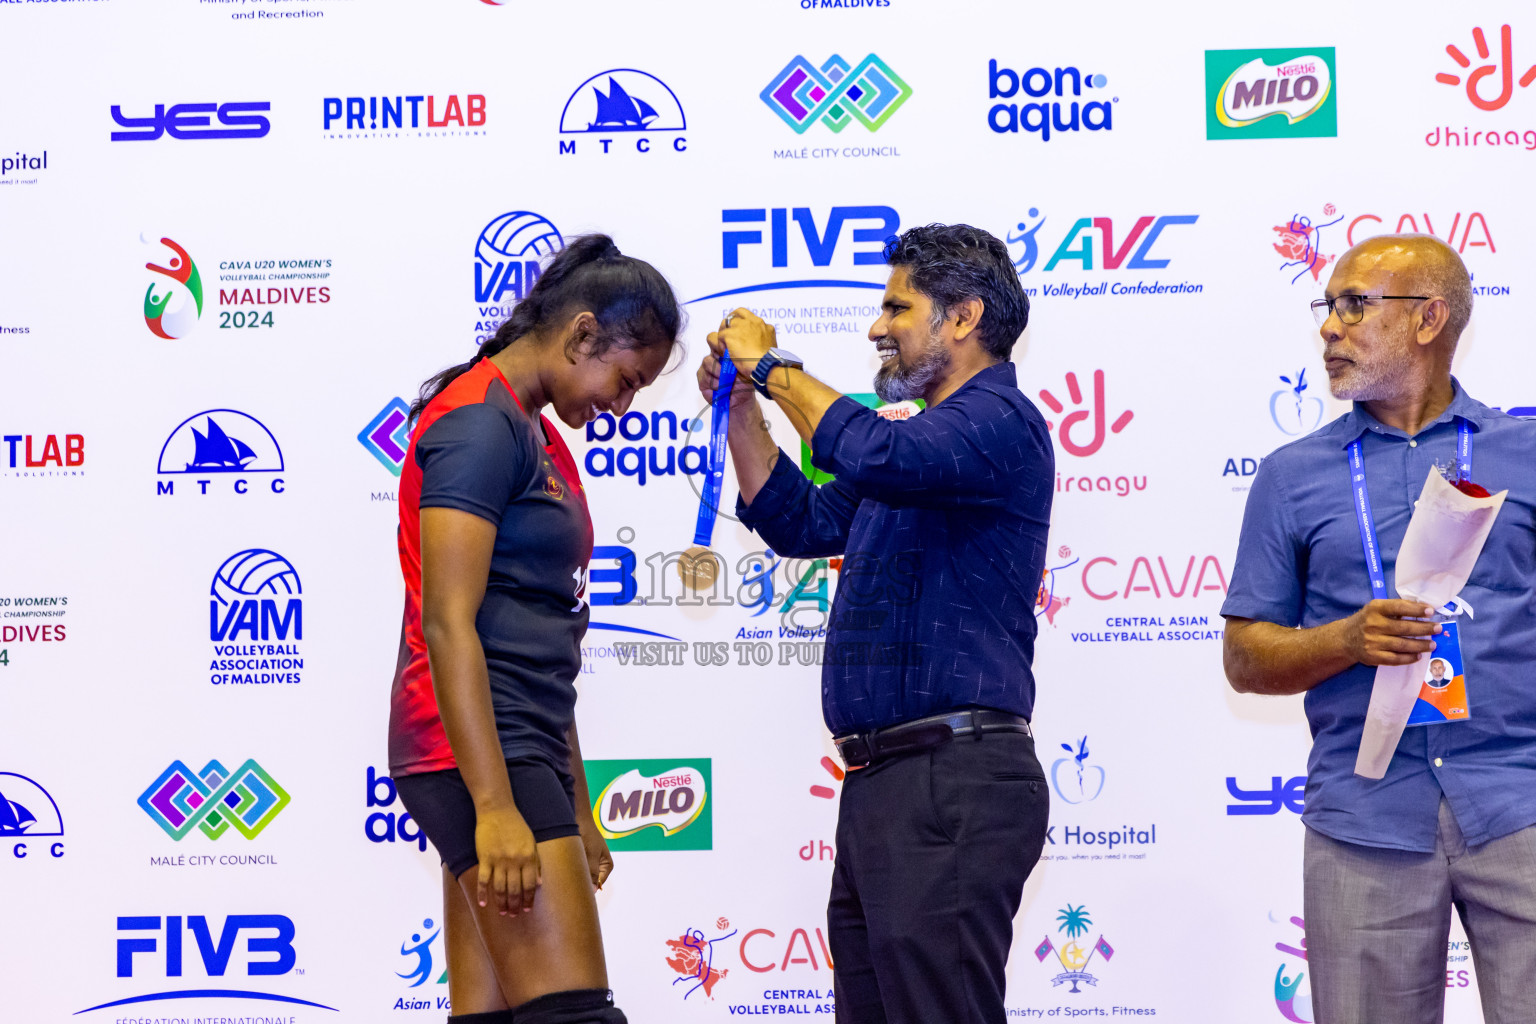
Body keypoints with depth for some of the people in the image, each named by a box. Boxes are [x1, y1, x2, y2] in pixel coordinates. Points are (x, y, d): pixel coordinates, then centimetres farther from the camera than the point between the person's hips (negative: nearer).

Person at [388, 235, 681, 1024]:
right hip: (480, 753, -10)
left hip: (518, 750, 10)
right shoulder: (481, 421, -9)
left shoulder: (534, 435, 21)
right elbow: (447, 625, -17)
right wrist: (495, 807, -23)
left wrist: (574, 808, 24)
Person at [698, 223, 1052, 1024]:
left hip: (952, 783, -10)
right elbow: (799, 521, 30)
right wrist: (741, 406, 18)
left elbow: (877, 457, -27)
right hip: (883, 781, 10)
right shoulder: (928, 435, 24)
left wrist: (773, 368, -13)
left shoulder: (998, 420, -9)